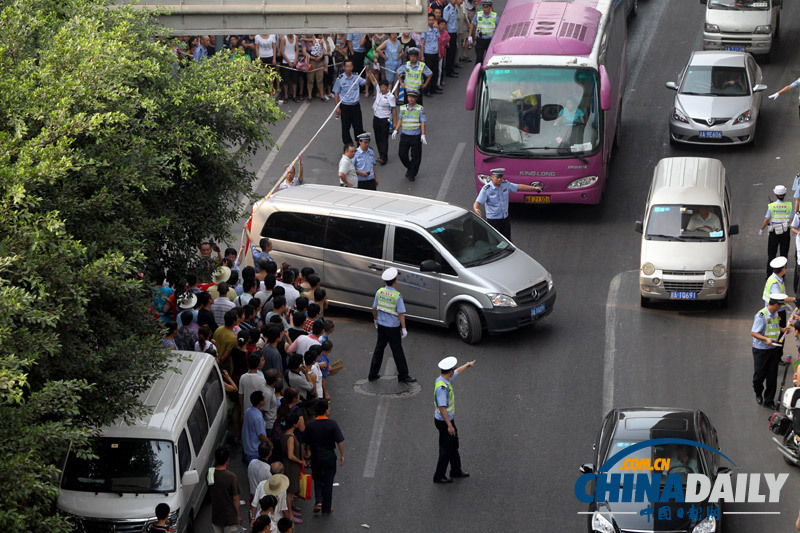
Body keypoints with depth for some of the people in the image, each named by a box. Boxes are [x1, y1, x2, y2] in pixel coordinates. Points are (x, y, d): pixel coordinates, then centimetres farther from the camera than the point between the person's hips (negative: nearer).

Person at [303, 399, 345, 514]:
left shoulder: (310, 425, -6)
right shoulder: (332, 424, -13)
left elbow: (305, 443, 1)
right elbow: (340, 441, -13)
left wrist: (309, 451, 19)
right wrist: (342, 455, -3)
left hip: (315, 456, 2)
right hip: (329, 456, -2)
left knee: (317, 480, 21)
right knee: (328, 482, 9)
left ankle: (318, 501, 0)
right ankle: (326, 508, 15)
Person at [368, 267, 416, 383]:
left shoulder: (379, 292, -3)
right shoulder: (397, 296, -20)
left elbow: (374, 308, 7)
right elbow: (401, 314, -19)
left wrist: (375, 319, 23)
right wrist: (404, 329, -13)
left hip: (381, 326, 6)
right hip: (393, 328, -6)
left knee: (379, 349, 15)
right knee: (397, 351, 4)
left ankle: (373, 374, 19)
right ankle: (403, 375, 12)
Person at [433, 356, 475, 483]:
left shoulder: (445, 379, -2)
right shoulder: (442, 388, -31)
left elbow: (458, 372, 20)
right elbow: (442, 408, -31)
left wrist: (468, 365, 38)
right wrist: (449, 425, -27)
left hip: (448, 419, 10)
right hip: (444, 422, -10)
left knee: (453, 445, 21)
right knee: (446, 449, 2)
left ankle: (456, 470, 35)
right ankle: (439, 476, 13)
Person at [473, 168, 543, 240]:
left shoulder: (505, 184, -2)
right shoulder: (486, 189, -18)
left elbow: (519, 187, 13)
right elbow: (477, 203, -24)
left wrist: (534, 188, 17)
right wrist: (476, 209, -48)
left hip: (505, 219, 5)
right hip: (493, 220, -5)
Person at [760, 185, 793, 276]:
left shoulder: (771, 206, -12)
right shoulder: (789, 205, -10)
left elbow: (766, 220, -10)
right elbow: (792, 220, -8)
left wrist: (761, 230, 4)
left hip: (774, 233, 0)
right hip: (785, 232, 1)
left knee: (771, 255, 12)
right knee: (784, 254, 12)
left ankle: (769, 275, 15)